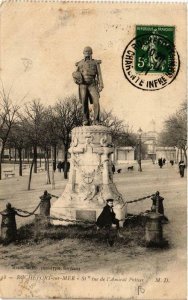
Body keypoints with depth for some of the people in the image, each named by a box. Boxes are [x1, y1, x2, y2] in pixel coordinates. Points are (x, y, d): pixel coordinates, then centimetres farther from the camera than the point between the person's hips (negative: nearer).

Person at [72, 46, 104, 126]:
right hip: (83, 85, 1)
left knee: (96, 102, -13)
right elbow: (76, 74, 19)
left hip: (92, 85, -1)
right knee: (84, 103, -4)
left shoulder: (96, 63, 9)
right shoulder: (80, 63, 13)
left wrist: (101, 86, -8)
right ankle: (86, 121, 2)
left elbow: (99, 75, 3)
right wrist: (76, 77, -6)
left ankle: (96, 121, -5)